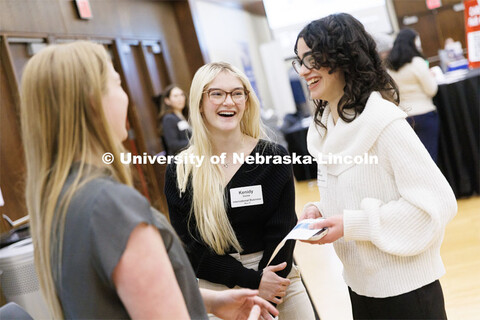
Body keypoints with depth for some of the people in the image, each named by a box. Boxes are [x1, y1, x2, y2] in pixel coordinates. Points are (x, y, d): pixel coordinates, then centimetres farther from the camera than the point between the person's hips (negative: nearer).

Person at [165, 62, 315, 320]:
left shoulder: (274, 157, -6)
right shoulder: (179, 172, -7)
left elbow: (281, 234, -6)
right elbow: (191, 247, -7)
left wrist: (263, 299, -13)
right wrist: (253, 281, -14)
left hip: (278, 278, 1)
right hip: (216, 288, 0)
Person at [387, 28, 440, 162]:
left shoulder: (390, 67, 5)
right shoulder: (417, 62, -13)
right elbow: (431, 90, -10)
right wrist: (431, 77, 7)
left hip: (403, 115, 6)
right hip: (424, 114, -6)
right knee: (430, 154, -1)